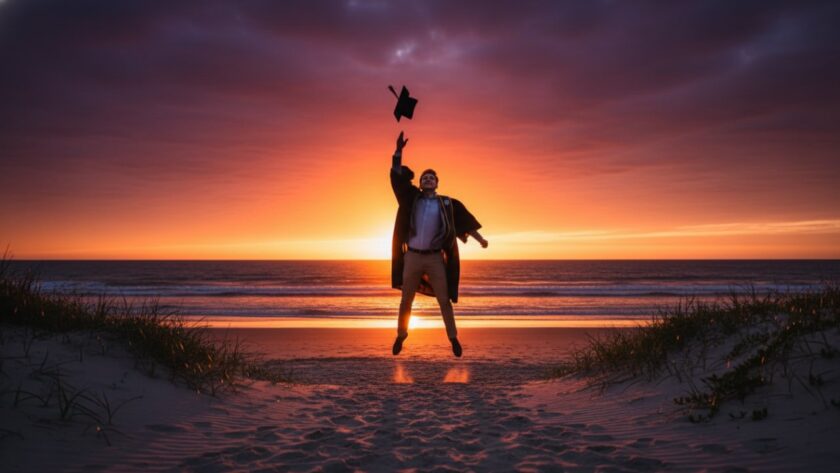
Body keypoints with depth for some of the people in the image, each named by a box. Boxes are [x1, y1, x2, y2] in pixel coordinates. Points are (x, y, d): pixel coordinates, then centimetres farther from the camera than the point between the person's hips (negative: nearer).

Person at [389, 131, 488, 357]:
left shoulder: (446, 203, 3)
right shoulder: (412, 197, 5)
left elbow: (464, 221, 7)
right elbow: (397, 176, 0)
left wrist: (480, 238, 3)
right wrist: (398, 151, -8)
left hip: (435, 258, -1)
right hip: (412, 256, 1)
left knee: (444, 300, 3)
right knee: (406, 300, 11)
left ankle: (453, 338, 12)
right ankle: (401, 335, 25)